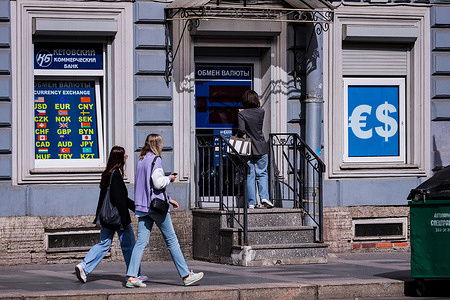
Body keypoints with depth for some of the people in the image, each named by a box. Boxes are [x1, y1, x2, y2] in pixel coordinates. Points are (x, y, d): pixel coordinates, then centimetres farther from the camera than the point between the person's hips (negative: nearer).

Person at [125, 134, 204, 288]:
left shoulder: (141, 161, 16)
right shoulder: (155, 159, -10)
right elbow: (158, 183, -19)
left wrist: (168, 199, 23)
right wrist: (169, 178, 1)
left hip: (142, 206, 7)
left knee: (141, 242, 2)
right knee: (171, 240, 0)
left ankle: (132, 276, -8)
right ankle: (186, 275, 6)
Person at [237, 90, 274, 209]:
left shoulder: (242, 114, -9)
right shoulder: (261, 112, 1)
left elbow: (241, 130, -17)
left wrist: (238, 138, 2)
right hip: (261, 148, 2)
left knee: (249, 176, 3)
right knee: (262, 174, 10)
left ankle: (251, 202, 1)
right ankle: (264, 197, -6)